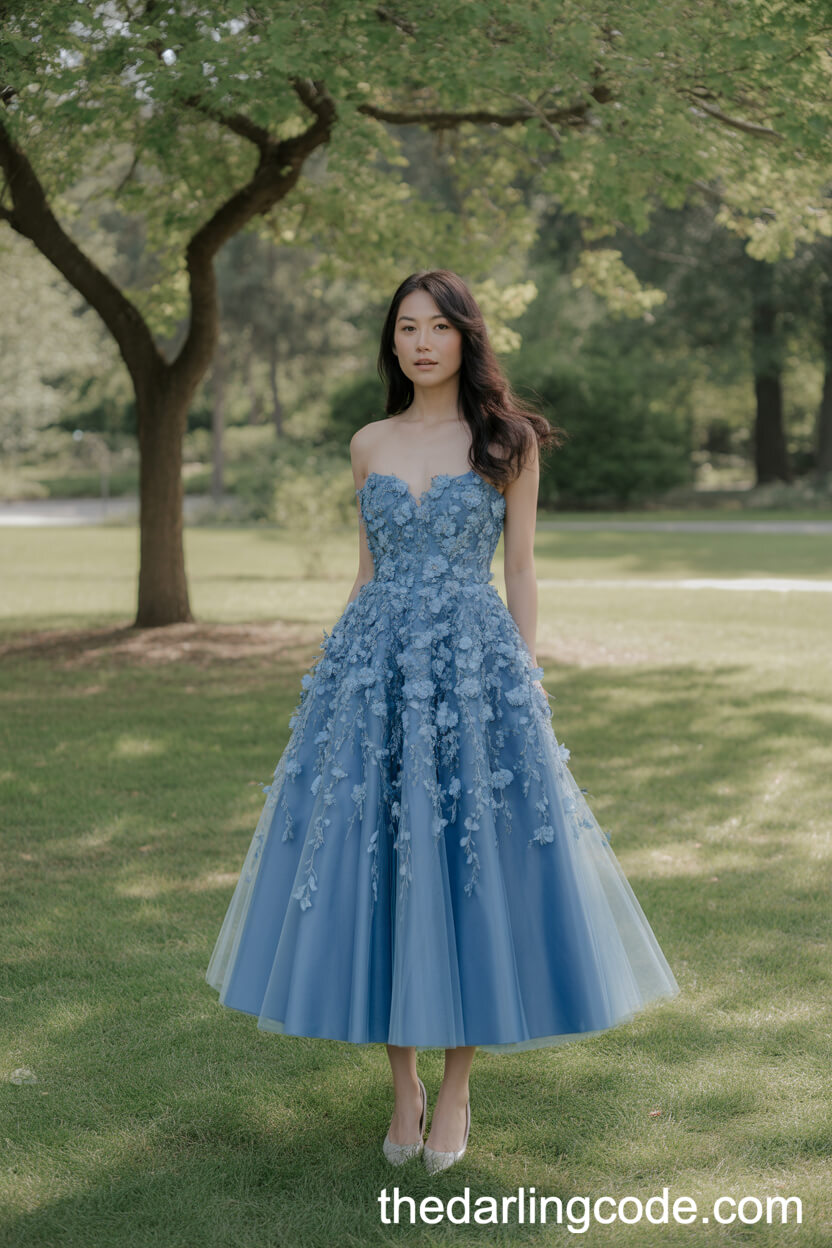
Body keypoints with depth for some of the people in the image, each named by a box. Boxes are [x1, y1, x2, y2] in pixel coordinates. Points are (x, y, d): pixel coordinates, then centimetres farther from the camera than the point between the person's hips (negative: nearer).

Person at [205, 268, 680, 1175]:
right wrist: (347, 669, 10)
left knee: (473, 870, -1)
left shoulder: (511, 440, 3)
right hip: (375, 670, 3)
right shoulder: (369, 446, 11)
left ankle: (456, 1088, 15)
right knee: (374, 870, 3)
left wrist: (524, 682, -3)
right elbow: (367, 571, 14)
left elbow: (521, 568, 3)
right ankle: (402, 1085, 17)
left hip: (476, 669, -3)